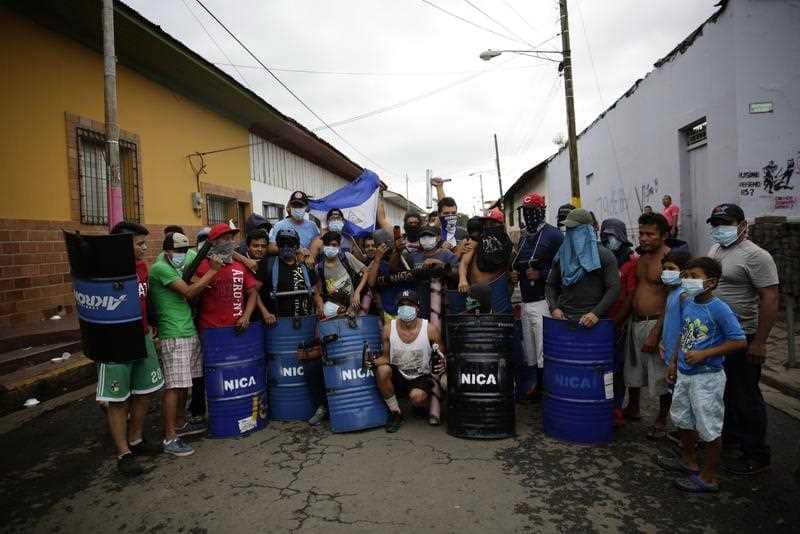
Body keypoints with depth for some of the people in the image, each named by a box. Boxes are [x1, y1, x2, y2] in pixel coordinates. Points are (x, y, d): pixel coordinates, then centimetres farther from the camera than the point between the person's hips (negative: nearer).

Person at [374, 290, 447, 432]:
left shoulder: (430, 329, -14)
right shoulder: (388, 329, -9)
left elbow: (444, 355, -2)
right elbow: (386, 358, 1)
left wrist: (443, 365, -25)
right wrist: (373, 361, -21)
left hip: (422, 376, -2)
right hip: (398, 375, 2)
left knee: (416, 397, -33)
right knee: (382, 370, -29)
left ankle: (430, 402, 9)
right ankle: (395, 413, -7)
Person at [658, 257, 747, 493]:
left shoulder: (719, 309, -20)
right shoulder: (687, 304, 1)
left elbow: (739, 342, -19)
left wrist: (704, 354, -23)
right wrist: (674, 362, 14)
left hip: (707, 378, -8)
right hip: (684, 374, 8)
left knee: (709, 428, 5)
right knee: (684, 419, 22)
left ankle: (710, 477, 21)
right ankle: (689, 461, 42)